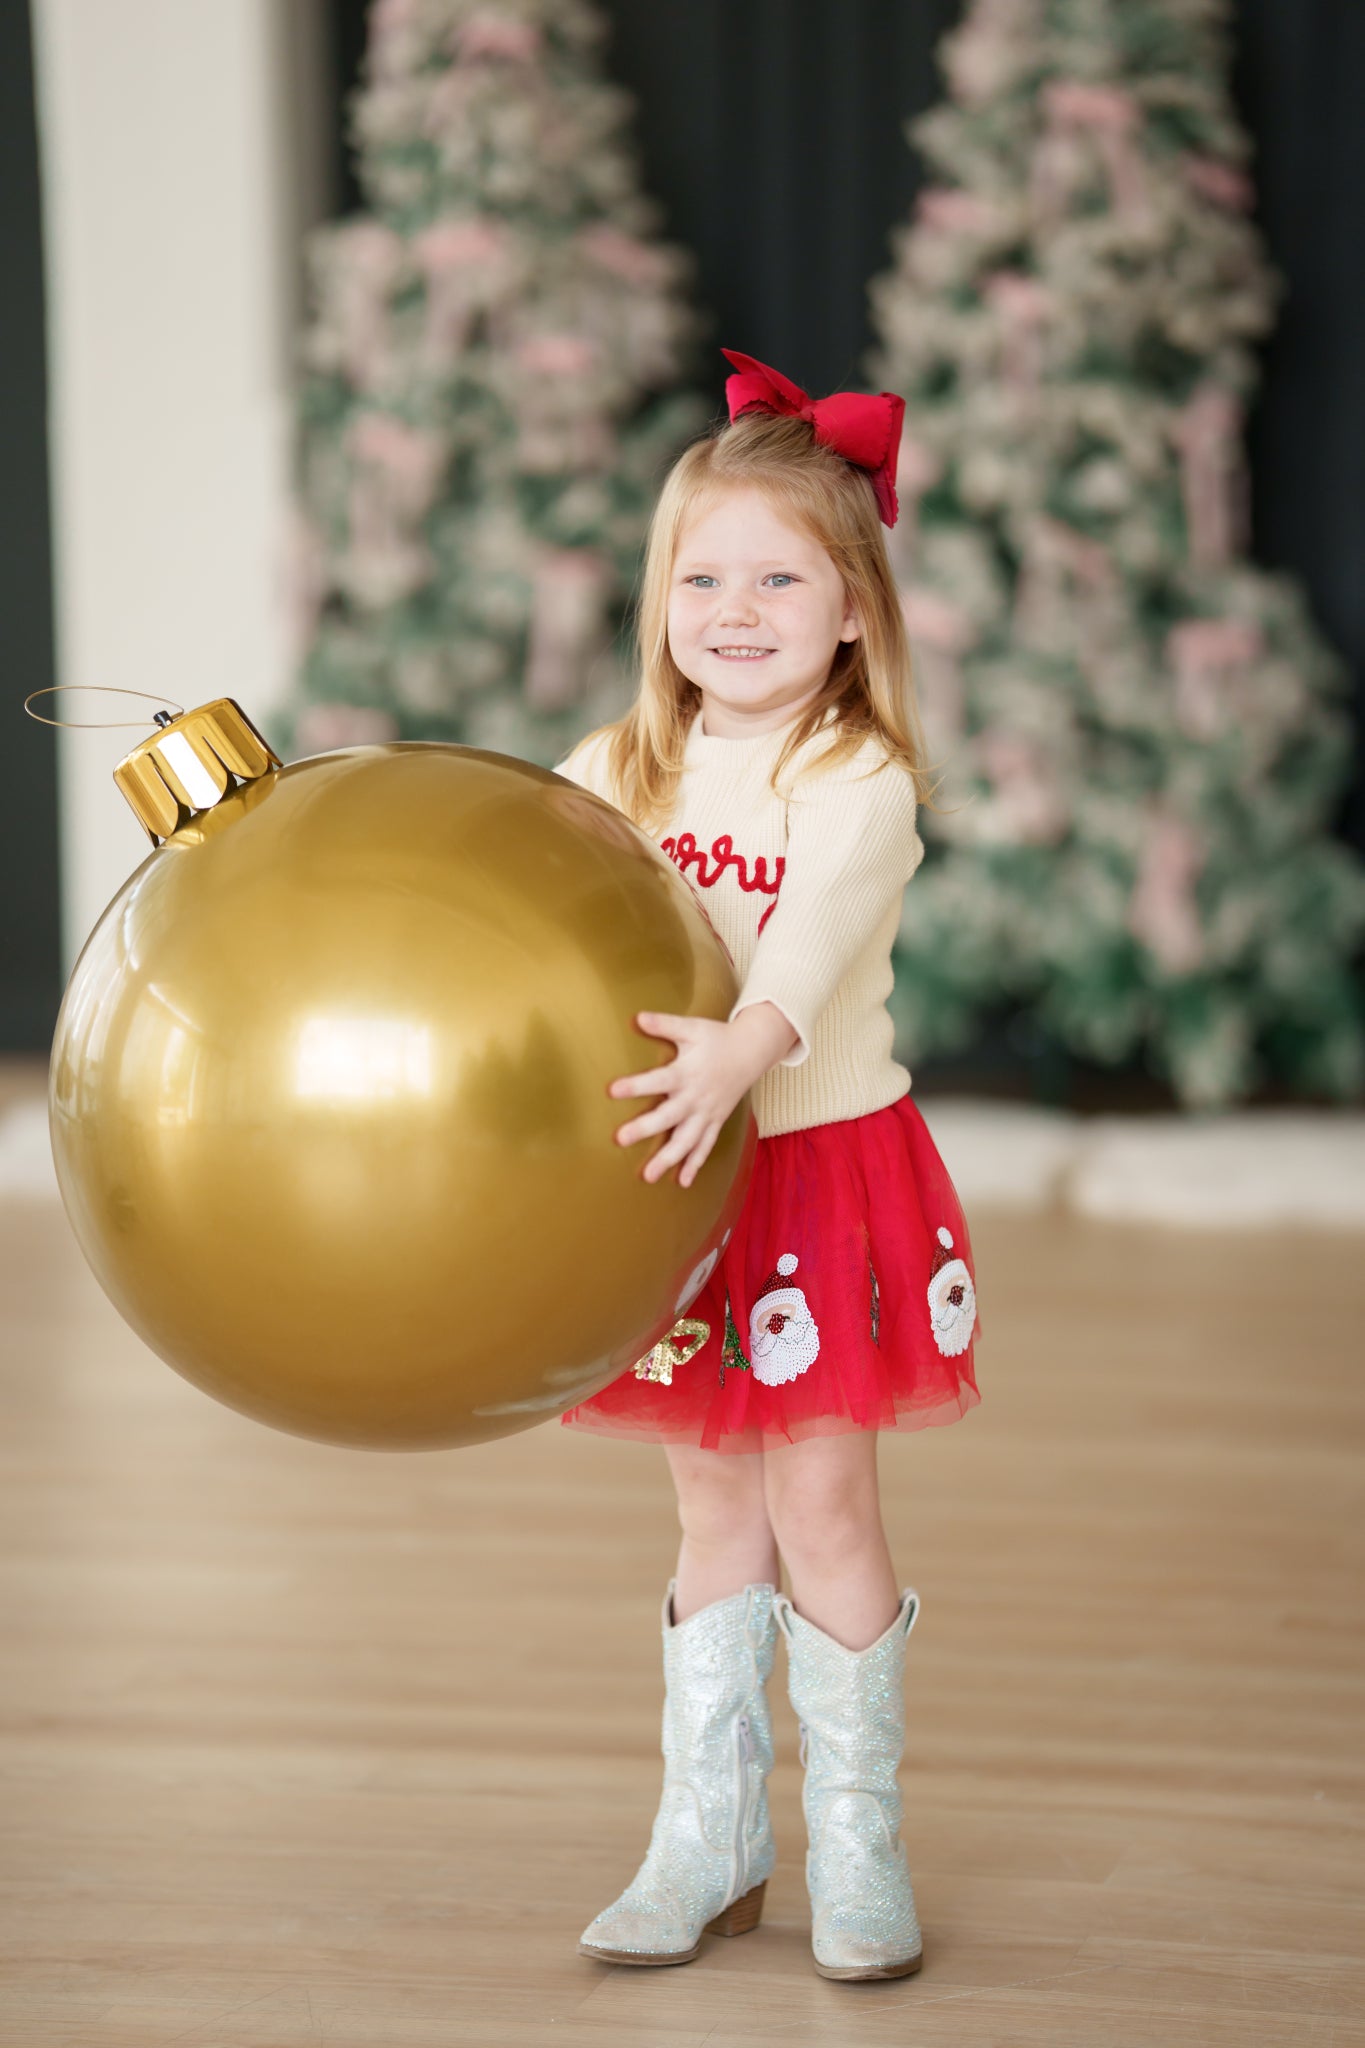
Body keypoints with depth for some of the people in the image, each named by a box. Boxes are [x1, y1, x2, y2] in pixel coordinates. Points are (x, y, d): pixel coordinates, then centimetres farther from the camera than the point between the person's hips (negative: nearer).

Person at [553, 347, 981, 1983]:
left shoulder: (861, 782, -14)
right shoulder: (619, 772, 4)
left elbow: (820, 926, -32)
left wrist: (748, 1045, -51)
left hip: (823, 1163, -4)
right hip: (677, 1186, 5)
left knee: (820, 1511, -1)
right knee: (715, 1514, 13)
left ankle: (856, 1845, 15)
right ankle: (707, 1842, 23)